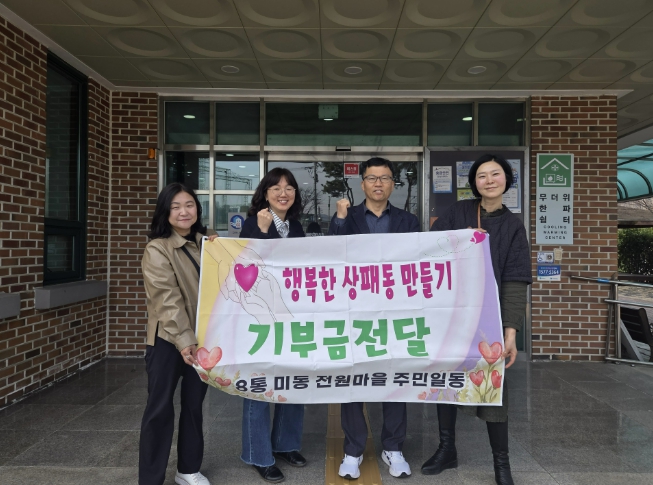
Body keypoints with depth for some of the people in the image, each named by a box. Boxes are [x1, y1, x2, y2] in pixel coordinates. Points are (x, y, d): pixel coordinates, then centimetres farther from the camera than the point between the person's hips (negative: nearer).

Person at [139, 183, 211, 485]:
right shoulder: (157, 249, -9)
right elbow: (167, 300, -18)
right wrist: (184, 342, -25)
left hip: (202, 336, 5)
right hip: (168, 339, -5)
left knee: (194, 404, 14)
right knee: (160, 407, 2)